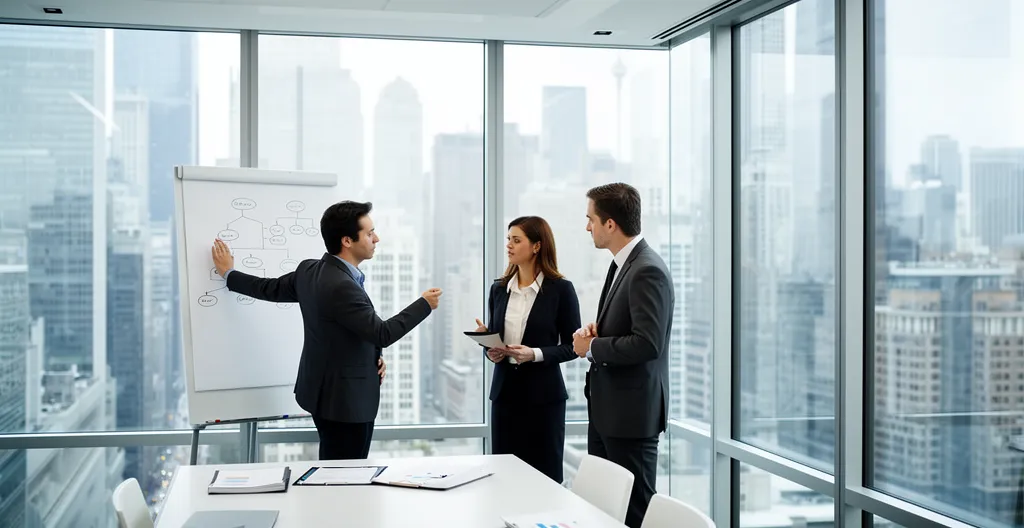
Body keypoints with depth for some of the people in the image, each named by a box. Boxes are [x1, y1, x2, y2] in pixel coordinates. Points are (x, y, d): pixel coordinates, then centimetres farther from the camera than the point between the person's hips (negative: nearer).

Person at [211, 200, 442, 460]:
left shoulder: (309, 270, 3)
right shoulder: (341, 286, -26)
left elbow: (272, 289, 15)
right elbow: (382, 333, -22)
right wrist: (424, 304, -12)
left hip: (327, 392, 10)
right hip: (345, 400, -10)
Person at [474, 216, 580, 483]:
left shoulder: (560, 289, -5)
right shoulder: (499, 288, 9)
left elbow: (572, 346, -4)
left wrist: (535, 354, -18)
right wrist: (490, 351, -5)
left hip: (543, 395, -4)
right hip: (505, 391, 4)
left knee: (544, 476, 0)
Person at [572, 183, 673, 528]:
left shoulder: (647, 271, -20)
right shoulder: (621, 264, 11)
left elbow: (647, 343, -27)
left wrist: (592, 347, -15)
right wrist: (595, 331, 1)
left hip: (631, 410, -10)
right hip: (606, 407, 10)